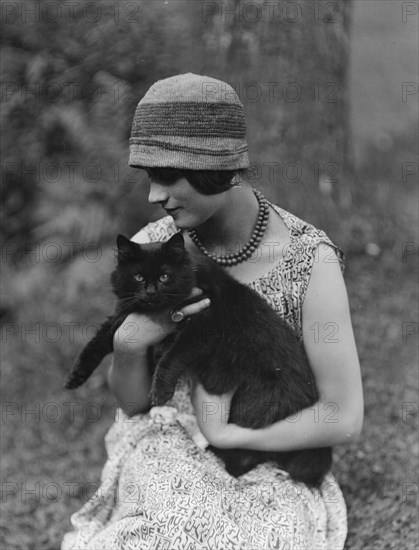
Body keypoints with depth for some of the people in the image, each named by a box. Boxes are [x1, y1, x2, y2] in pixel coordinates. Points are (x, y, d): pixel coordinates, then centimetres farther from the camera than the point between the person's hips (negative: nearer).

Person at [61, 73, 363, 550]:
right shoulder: (150, 248, -7)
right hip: (165, 466, 3)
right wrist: (129, 344, -21)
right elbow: (131, 401, 0)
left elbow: (345, 419, -15)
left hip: (263, 479, -2)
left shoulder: (310, 262, -19)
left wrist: (226, 435, -13)